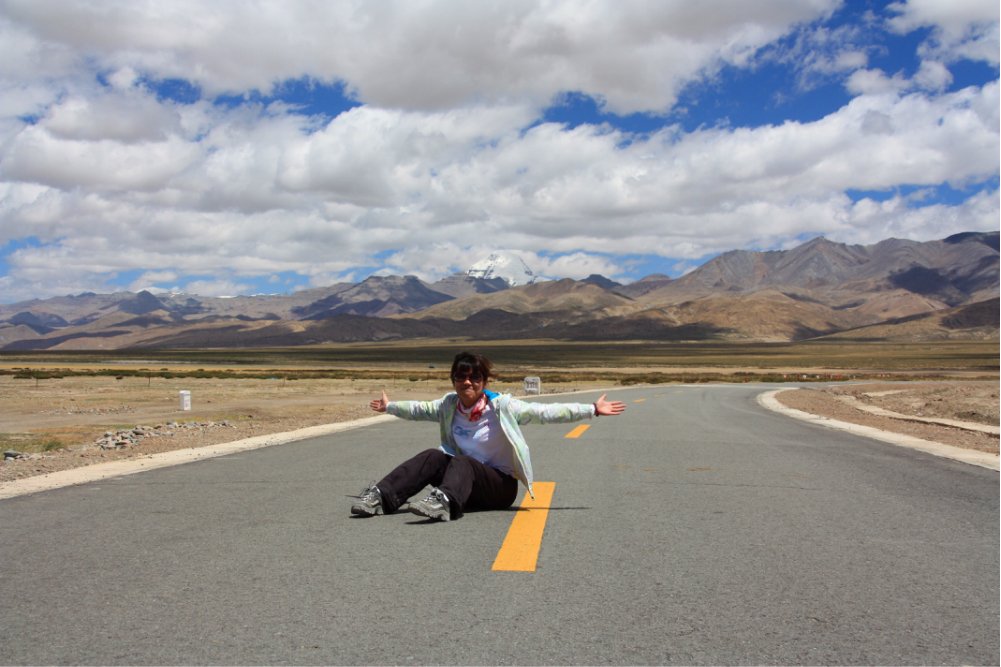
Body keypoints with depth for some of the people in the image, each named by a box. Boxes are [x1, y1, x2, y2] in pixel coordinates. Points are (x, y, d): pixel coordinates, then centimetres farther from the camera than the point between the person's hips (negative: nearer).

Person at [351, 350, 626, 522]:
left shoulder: (502, 406, -8)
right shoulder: (449, 405, 6)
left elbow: (544, 412, -12)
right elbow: (420, 409, 25)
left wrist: (592, 409, -18)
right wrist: (389, 407, 39)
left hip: (500, 486, -4)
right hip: (466, 487, 5)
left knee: (461, 462, -33)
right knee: (433, 457, -22)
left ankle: (443, 502, -63)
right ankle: (381, 496, -34)